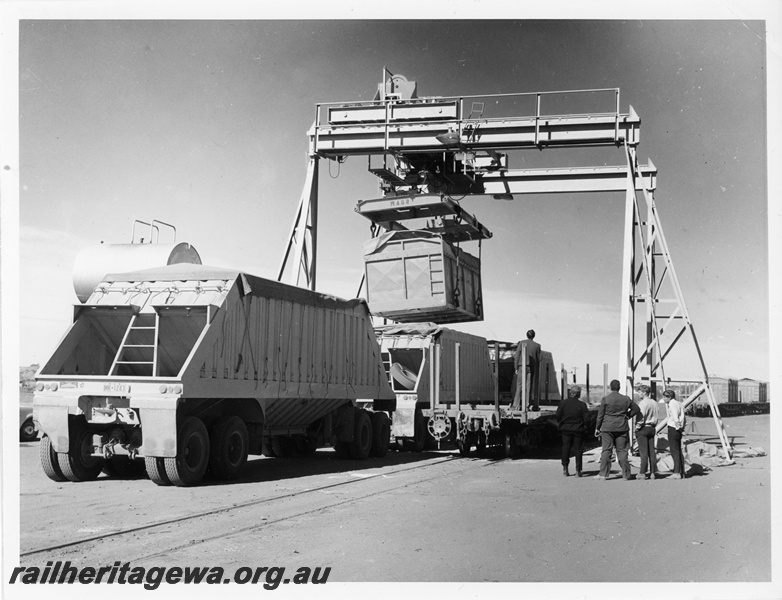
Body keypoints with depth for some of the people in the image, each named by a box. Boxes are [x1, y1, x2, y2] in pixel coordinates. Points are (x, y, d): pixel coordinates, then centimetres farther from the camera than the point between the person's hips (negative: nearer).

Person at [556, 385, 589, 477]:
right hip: (578, 430, -1)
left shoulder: (563, 403, -4)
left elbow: (557, 416, -5)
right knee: (578, 449, 5)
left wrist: (560, 424, 11)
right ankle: (578, 471, 5)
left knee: (565, 448, 10)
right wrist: (584, 426, 7)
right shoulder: (582, 405, -8)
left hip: (565, 429, 1)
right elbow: (586, 418, -10)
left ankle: (565, 468, 2)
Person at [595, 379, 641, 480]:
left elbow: (600, 415, -4)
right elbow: (636, 409, 13)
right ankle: (626, 474, 9)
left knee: (606, 450, 0)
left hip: (607, 428, -2)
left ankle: (603, 473, -2)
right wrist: (628, 416, 15)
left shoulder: (605, 399, -7)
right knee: (622, 451, 8)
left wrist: (597, 427, 5)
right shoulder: (626, 399, 3)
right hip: (622, 428, 2)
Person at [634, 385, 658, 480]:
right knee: (652, 451, 8)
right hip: (652, 428, 7)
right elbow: (655, 417, 14)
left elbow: (641, 417, -18)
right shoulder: (654, 403, 9)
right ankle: (653, 473, 10)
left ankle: (642, 473, -3)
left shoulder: (643, 403, -14)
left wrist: (637, 427, -8)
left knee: (644, 452, -5)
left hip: (643, 428, -7)